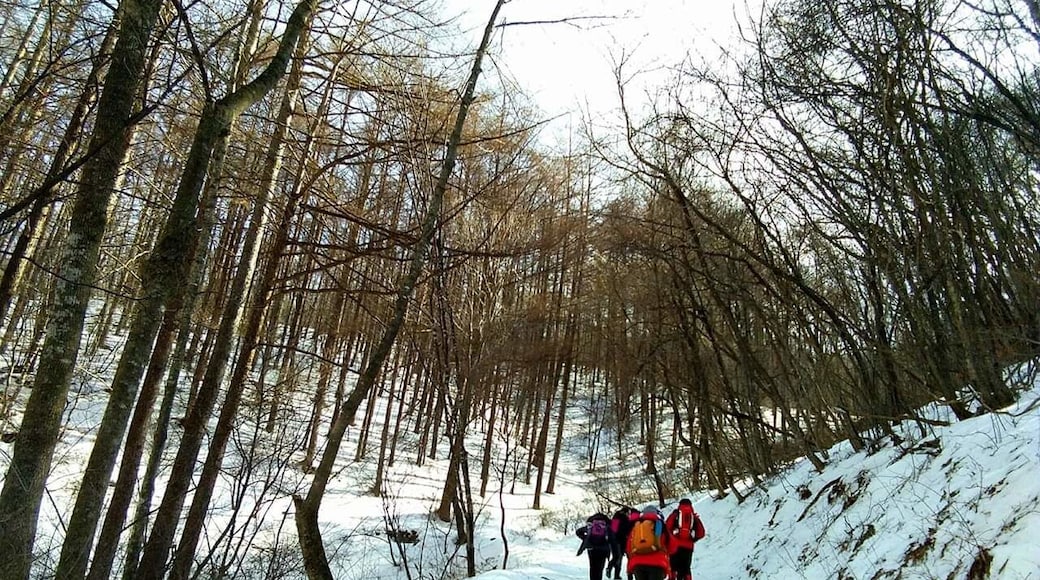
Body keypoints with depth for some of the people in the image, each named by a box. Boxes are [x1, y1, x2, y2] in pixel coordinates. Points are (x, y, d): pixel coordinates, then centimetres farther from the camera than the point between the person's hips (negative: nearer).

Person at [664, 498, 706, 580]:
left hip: (675, 546, -2)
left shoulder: (675, 514, 7)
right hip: (688, 546, 2)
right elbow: (701, 533, 11)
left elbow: (666, 527, -3)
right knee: (686, 569, 12)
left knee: (673, 567, 1)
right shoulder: (694, 516, 12)